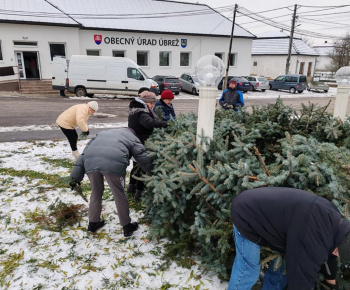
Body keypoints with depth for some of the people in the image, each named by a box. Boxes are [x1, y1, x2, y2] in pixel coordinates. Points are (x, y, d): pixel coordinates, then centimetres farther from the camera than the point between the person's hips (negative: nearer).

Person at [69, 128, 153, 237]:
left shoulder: (102, 133, 39)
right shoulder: (132, 138, 30)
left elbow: (84, 153, 28)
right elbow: (144, 159, 24)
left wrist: (76, 176, 24)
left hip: (91, 161, 4)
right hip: (114, 163, -3)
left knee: (96, 192, 25)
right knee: (119, 195, 15)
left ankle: (93, 223, 40)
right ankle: (127, 226, 29)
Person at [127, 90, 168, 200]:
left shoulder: (135, 110, 9)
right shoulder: (141, 114, -25)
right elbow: (150, 123, -42)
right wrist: (165, 124, -39)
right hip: (141, 144, -10)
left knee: (136, 164, 23)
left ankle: (131, 186, 37)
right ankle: (139, 191, 10)